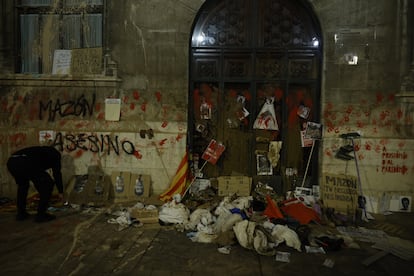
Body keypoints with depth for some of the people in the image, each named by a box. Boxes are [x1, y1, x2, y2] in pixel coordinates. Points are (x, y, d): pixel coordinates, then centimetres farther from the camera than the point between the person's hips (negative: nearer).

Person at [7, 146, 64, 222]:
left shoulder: (40, 151, 42)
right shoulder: (55, 153, 24)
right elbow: (57, 173, 16)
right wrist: (61, 192, 25)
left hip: (11, 161, 8)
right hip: (25, 163, -8)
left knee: (22, 184, 35)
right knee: (48, 184, 10)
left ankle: (21, 213, 33)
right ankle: (41, 215, 11)